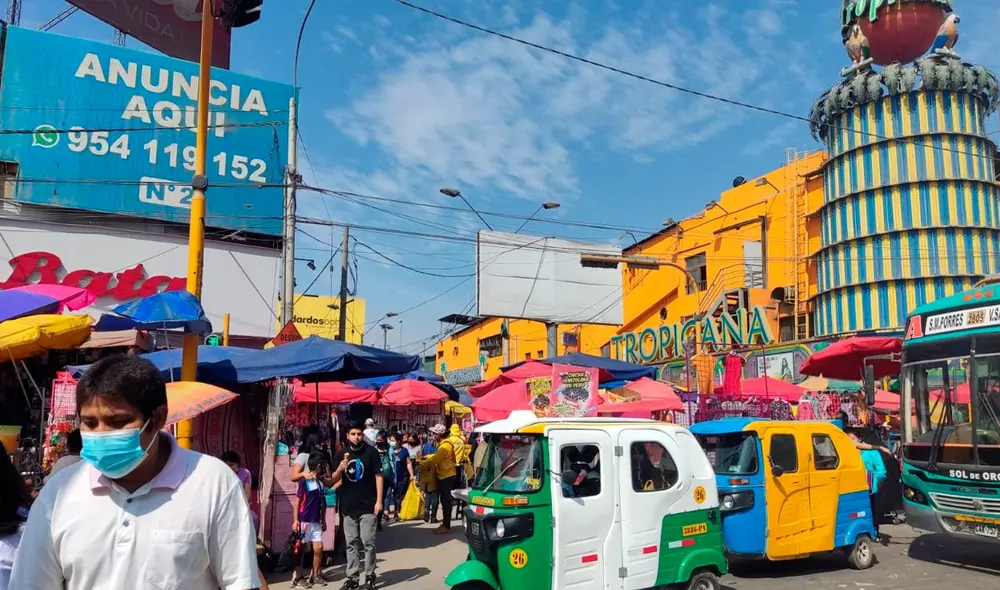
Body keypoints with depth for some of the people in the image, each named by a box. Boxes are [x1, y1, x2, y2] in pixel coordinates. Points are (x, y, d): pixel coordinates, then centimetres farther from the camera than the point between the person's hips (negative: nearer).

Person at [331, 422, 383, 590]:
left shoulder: (371, 451, -5)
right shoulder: (341, 454, 5)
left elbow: (378, 476, -5)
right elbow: (334, 479, 6)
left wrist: (379, 500, -11)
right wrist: (340, 469, -16)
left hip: (368, 505, -3)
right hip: (348, 506, 3)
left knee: (368, 543, 0)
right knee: (351, 544, 10)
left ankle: (370, 576, 12)